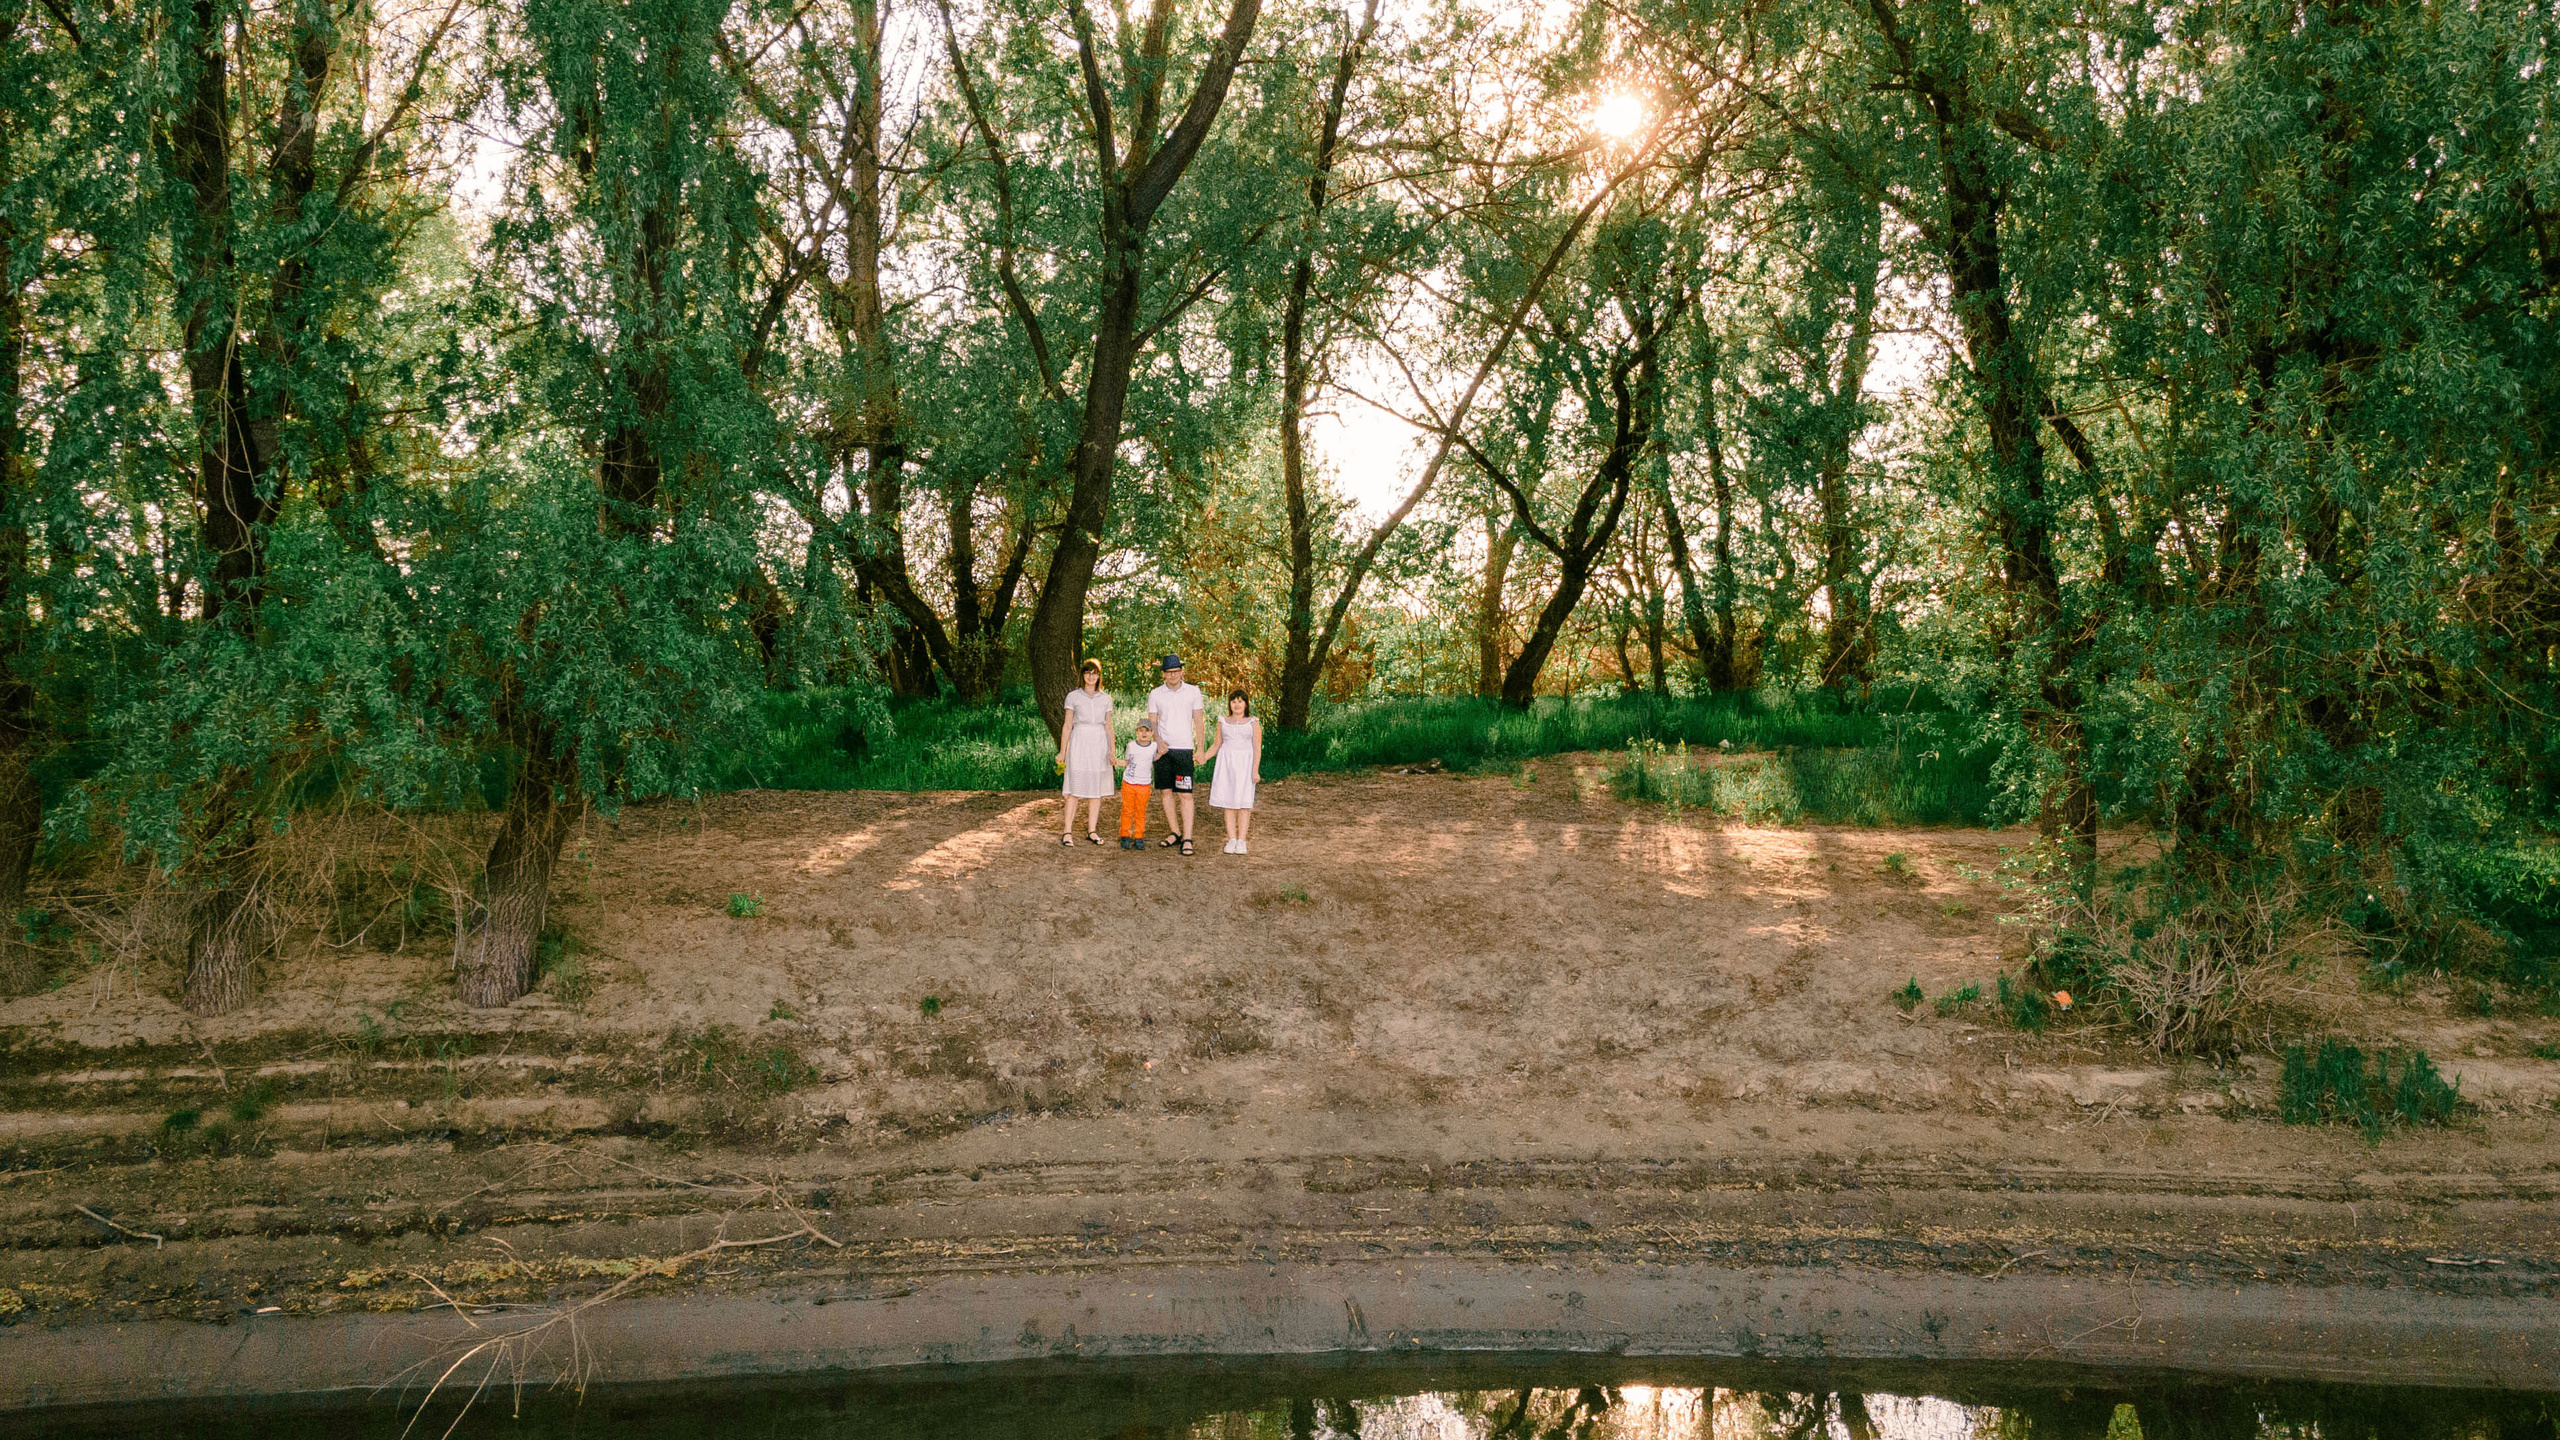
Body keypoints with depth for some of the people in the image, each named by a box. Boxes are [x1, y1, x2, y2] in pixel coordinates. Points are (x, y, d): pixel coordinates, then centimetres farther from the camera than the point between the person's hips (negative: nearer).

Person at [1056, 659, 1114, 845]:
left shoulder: (1105, 698, 10)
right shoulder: (1073, 696, 3)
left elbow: (1109, 727, 13)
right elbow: (1067, 725, 3)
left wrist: (1112, 751, 4)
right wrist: (1062, 751, -1)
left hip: (1099, 744, 3)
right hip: (1079, 744, -3)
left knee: (1096, 790, 4)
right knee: (1075, 790, -6)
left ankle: (1092, 831, 11)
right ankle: (1068, 832, -4)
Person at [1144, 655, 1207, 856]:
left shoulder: (1192, 692, 4)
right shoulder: (1155, 694, 6)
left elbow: (1198, 721, 7)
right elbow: (1152, 723, 7)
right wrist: (1158, 740, -11)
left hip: (1184, 749, -2)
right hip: (1163, 748, 2)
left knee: (1185, 794, -8)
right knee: (1166, 791, 6)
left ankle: (1187, 839, -9)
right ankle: (1175, 833, 18)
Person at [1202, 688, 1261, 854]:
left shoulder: (1253, 723, 3)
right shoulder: (1223, 722, 11)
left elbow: (1257, 749, 0)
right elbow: (1217, 745, 15)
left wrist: (1255, 771, -9)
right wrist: (1204, 757, -1)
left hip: (1245, 764, -2)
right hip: (1226, 763, 3)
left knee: (1243, 803, -7)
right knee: (1228, 803, 0)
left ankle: (1241, 841, -5)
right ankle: (1231, 839, 3)